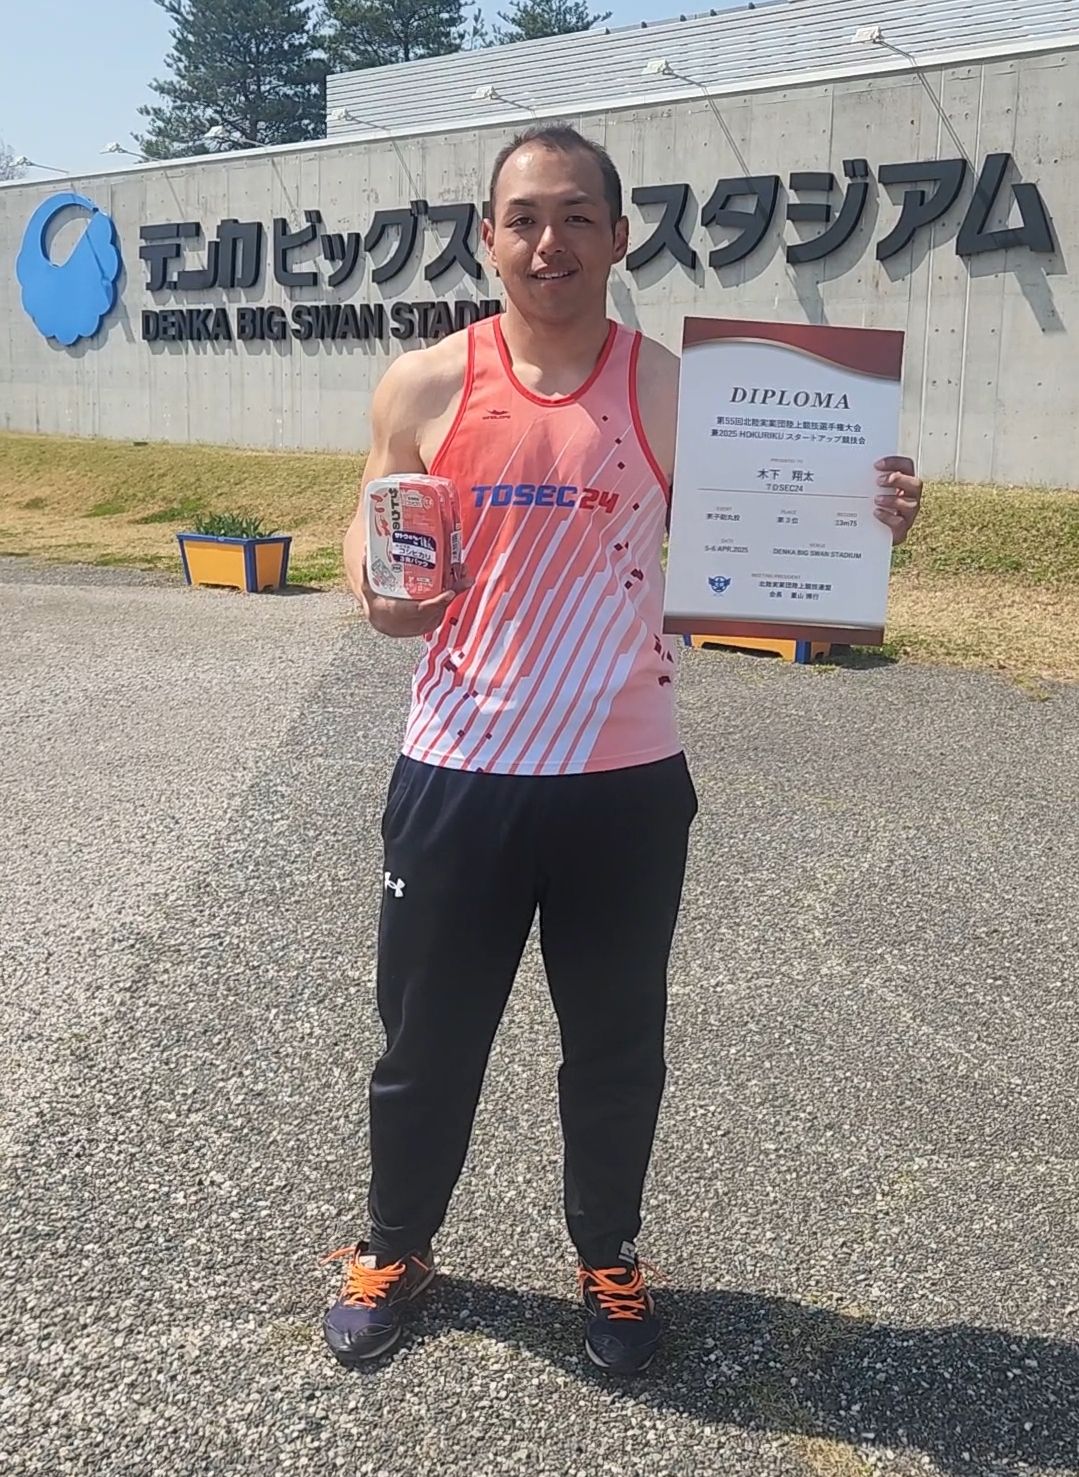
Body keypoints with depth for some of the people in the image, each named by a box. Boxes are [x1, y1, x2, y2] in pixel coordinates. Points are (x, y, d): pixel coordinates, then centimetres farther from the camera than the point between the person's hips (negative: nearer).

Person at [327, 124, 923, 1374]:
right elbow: (371, 550, 7)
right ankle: (394, 1249, 40)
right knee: (426, 1038, 14)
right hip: (457, 776, 0)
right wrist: (385, 599, -16)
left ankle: (608, 1259, 40)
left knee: (616, 1046, 15)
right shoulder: (423, 388, -1)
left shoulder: (675, 393, -2)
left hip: (624, 784, 0)